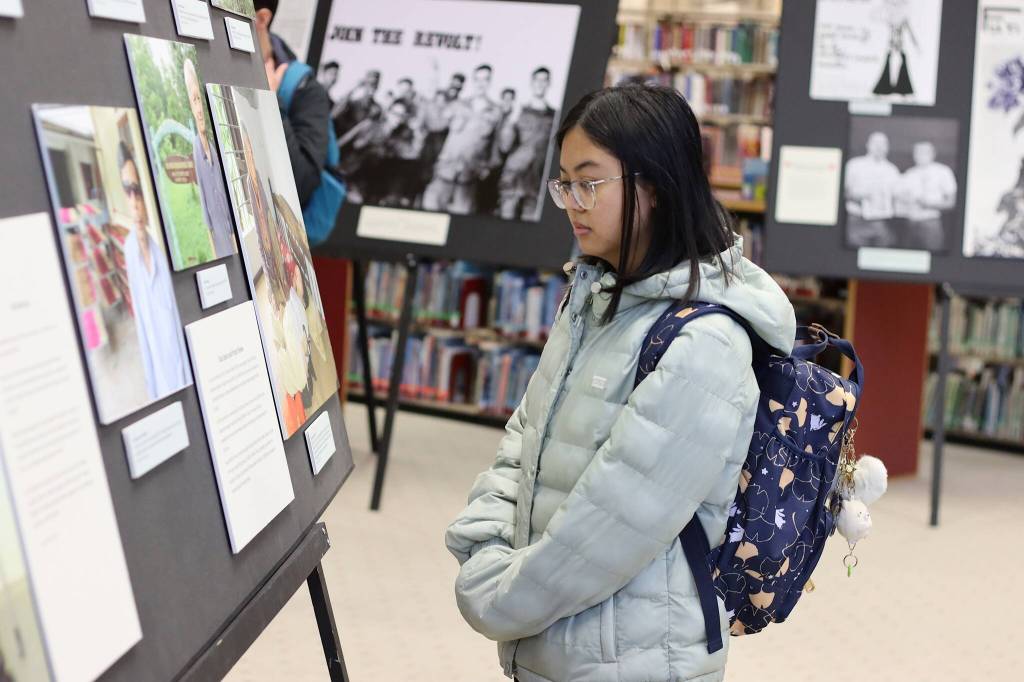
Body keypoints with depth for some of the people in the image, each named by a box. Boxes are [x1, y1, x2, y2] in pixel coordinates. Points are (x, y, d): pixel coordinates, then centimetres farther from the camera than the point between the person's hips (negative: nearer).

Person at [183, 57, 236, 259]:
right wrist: (210, 231, -15)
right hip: (216, 232, -6)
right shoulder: (196, 147, -11)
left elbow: (225, 196, 12)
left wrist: (233, 232, 11)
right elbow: (203, 197, -13)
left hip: (228, 228, 6)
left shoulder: (213, 148, 8)